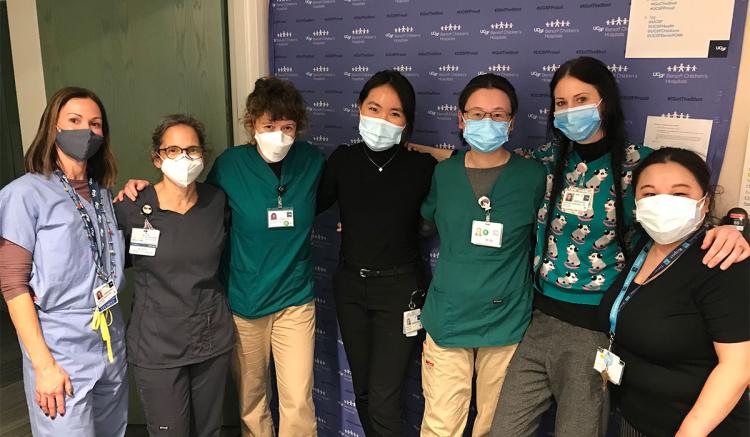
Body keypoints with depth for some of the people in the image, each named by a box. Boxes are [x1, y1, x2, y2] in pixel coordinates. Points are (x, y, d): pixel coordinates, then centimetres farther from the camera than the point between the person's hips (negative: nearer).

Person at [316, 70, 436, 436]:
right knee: (362, 391, 18)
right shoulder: (343, 159, -3)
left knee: (383, 400, -1)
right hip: (350, 284, 4)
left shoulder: (422, 166, -11)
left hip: (399, 288, -3)